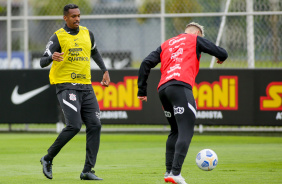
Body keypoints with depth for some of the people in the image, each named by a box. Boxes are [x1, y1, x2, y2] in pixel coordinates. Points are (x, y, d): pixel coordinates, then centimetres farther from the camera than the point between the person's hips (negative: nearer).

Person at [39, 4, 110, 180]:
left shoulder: (87, 34, 12)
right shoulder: (58, 37, -5)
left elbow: (94, 52, 32)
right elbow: (43, 62, -12)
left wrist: (105, 71, 22)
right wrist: (52, 57, -34)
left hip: (86, 86, 6)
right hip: (66, 86, -6)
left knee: (95, 126, -4)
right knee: (74, 126, -19)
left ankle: (88, 171, -1)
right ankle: (48, 159, -2)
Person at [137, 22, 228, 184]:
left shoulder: (166, 44, 29)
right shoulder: (195, 39, 16)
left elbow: (147, 63, 19)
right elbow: (222, 54, 15)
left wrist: (142, 90, 20)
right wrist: (221, 58, 40)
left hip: (163, 89, 7)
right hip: (181, 86, -7)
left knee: (176, 131, 20)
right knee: (186, 132, -10)